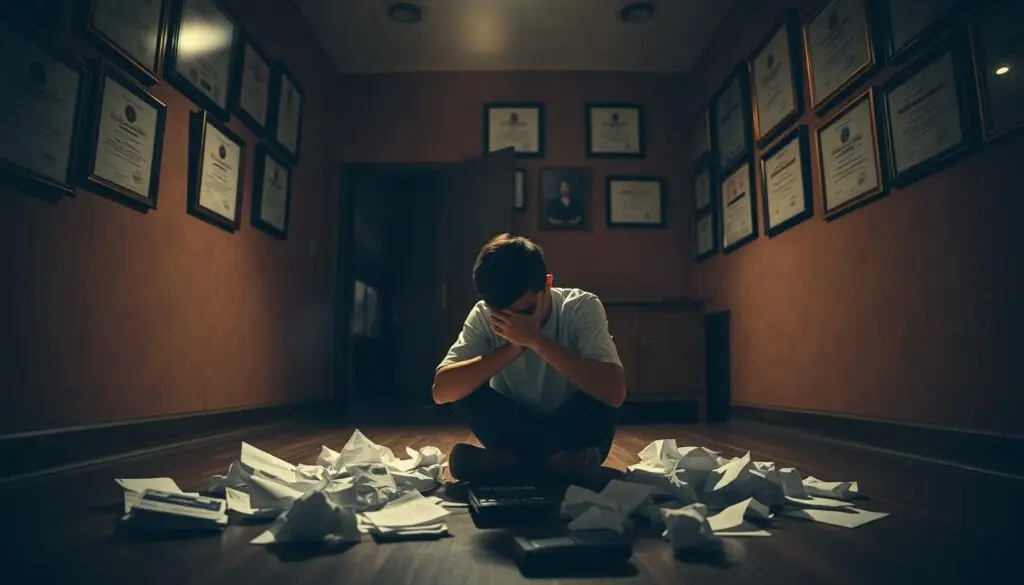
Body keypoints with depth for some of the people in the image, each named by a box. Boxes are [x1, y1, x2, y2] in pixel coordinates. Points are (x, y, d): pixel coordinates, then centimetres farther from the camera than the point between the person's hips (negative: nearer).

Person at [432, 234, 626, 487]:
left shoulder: (582, 307, -19)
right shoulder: (483, 315, -13)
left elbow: (615, 393, -34)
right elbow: (441, 390, -23)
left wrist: (536, 340, -37)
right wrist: (511, 348, -34)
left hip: (570, 435, -2)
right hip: (512, 432, 2)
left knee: (602, 392, -31)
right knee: (466, 387, -23)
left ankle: (511, 461, -19)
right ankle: (555, 462, -19)